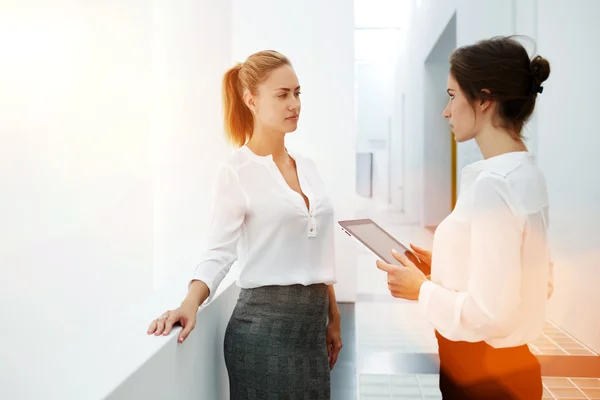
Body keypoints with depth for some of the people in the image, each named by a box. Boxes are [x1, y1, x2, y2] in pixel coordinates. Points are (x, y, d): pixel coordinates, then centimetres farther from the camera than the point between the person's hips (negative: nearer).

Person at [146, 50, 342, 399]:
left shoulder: (307, 166, 9)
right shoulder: (237, 171, -10)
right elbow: (220, 252, -12)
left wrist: (333, 318, 15)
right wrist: (191, 303, -29)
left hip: (312, 322, 6)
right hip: (264, 324, -6)